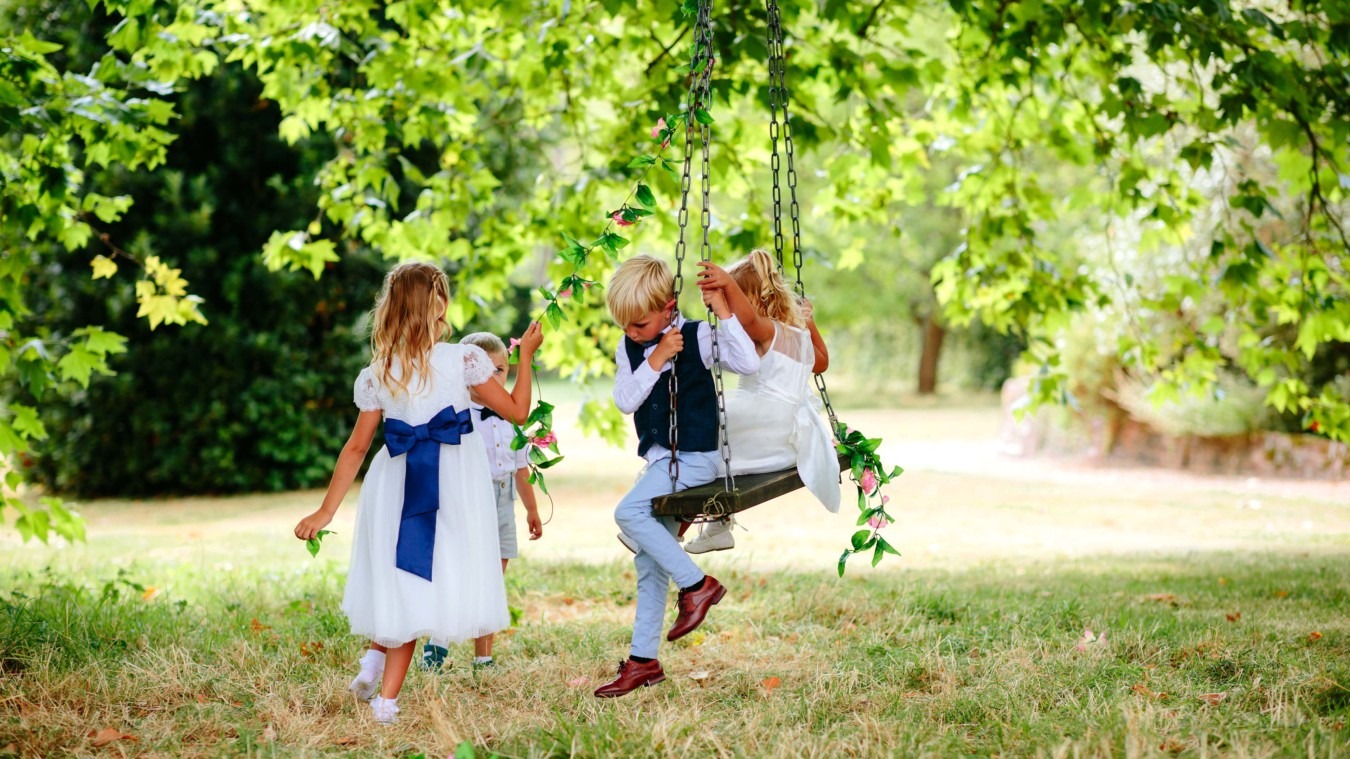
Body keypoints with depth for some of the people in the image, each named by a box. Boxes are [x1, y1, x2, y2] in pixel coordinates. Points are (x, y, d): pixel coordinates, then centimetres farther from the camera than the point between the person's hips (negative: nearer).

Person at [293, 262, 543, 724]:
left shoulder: (377, 375, 1)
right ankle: (386, 698, 0)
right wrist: (526, 356, 15)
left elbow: (356, 447, 2)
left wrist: (326, 512, 8)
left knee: (403, 584, 18)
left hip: (397, 484, 2)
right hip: (455, 480, -2)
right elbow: (517, 411, 2)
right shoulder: (463, 359, -6)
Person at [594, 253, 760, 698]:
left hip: (695, 457, -7)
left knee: (629, 512, -26)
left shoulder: (696, 337, -11)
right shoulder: (629, 348, 5)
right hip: (661, 460, 7)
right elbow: (624, 401, -6)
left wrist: (724, 313, -27)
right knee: (649, 563, 9)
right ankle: (643, 660, 15)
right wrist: (653, 362, -17)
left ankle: (696, 584, -15)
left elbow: (748, 364, -23)